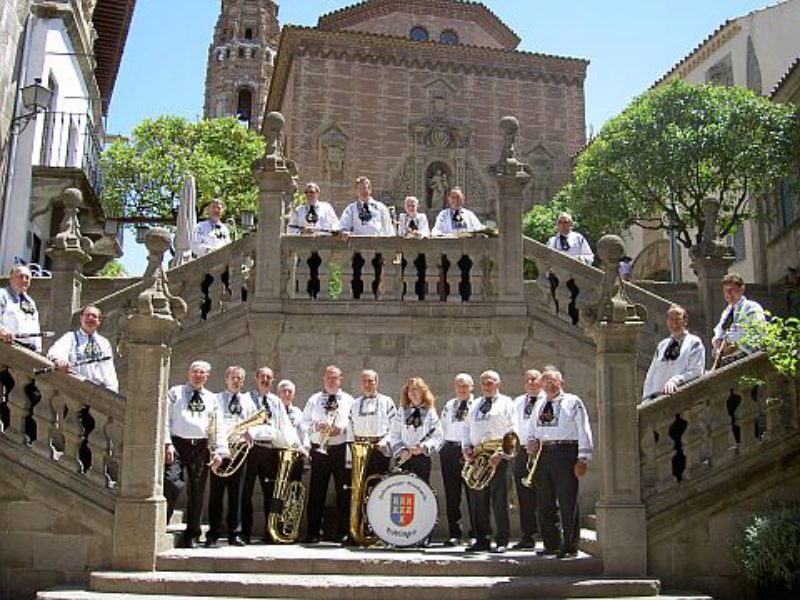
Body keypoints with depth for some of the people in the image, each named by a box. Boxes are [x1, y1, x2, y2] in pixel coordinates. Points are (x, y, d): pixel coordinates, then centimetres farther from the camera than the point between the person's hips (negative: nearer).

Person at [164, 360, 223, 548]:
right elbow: (166, 419, 2)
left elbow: (218, 427, 14)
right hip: (178, 443, -3)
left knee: (197, 492, 4)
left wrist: (218, 450, 3)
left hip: (201, 447, 3)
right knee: (171, 484, -18)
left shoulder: (211, 398, 17)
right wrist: (167, 443, -9)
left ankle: (192, 536, 12)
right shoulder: (175, 392, 10)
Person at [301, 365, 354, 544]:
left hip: (342, 450, -1)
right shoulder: (314, 400, 14)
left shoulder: (349, 400, 10)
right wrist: (315, 426, -8)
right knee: (316, 492, 1)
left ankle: (345, 533, 3)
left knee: (344, 492, -2)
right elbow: (304, 422, 11)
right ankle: (313, 533, 7)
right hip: (319, 450, 1)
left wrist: (343, 428, -12)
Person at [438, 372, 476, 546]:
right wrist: (443, 448, 6)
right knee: (452, 496, 4)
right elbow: (442, 429, 19)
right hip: (450, 451, 4)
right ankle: (454, 535, 11)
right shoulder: (448, 406, 16)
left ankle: (476, 534, 6)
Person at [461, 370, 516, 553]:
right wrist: (466, 448, 2)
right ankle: (482, 540, 10)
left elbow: (511, 431, -3)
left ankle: (502, 541, 3)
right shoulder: (474, 405, 20)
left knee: (499, 501, -4)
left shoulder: (506, 403, 5)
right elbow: (466, 429, 20)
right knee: (477, 501, 4)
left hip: (498, 458, -5)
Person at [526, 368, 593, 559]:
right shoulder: (539, 404, 17)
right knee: (544, 504, 9)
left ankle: (570, 547, 5)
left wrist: (582, 459, -10)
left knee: (568, 503, -4)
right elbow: (532, 430, 26)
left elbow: (584, 431, -3)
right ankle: (552, 545, 19)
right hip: (542, 455, 6)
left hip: (566, 453, -6)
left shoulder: (573, 402, 1)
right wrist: (531, 443, 4)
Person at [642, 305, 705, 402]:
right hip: (656, 397, 3)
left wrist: (675, 380, -17)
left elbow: (696, 372, -3)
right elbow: (651, 375, 20)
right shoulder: (662, 345, 21)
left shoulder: (694, 343, 7)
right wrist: (647, 399, 7)